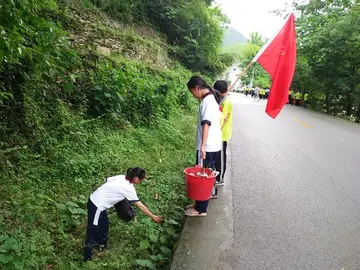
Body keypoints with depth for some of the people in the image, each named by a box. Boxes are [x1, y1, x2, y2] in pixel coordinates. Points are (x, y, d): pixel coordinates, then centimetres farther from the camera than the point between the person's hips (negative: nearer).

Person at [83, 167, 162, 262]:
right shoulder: (129, 188, -18)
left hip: (94, 199, 8)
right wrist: (153, 216, -4)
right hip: (97, 206, -8)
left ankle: (101, 245, 45)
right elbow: (141, 206, -12)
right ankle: (87, 258, 22)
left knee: (104, 224, 25)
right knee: (93, 231, 7)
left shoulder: (121, 177, 1)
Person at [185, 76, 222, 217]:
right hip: (214, 144, 10)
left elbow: (206, 124, -29)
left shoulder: (207, 101, -18)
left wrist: (203, 146, -36)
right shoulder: (211, 99, 12)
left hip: (208, 146, -10)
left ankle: (200, 209, 8)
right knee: (209, 171, 27)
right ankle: (212, 192, 49)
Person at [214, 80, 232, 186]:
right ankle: (217, 176, 30)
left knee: (220, 157, 1)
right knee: (217, 156, 17)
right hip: (220, 134, 9)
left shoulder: (226, 102, -20)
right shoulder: (224, 100, 10)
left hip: (222, 135, -9)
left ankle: (220, 179, 13)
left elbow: (222, 119, -23)